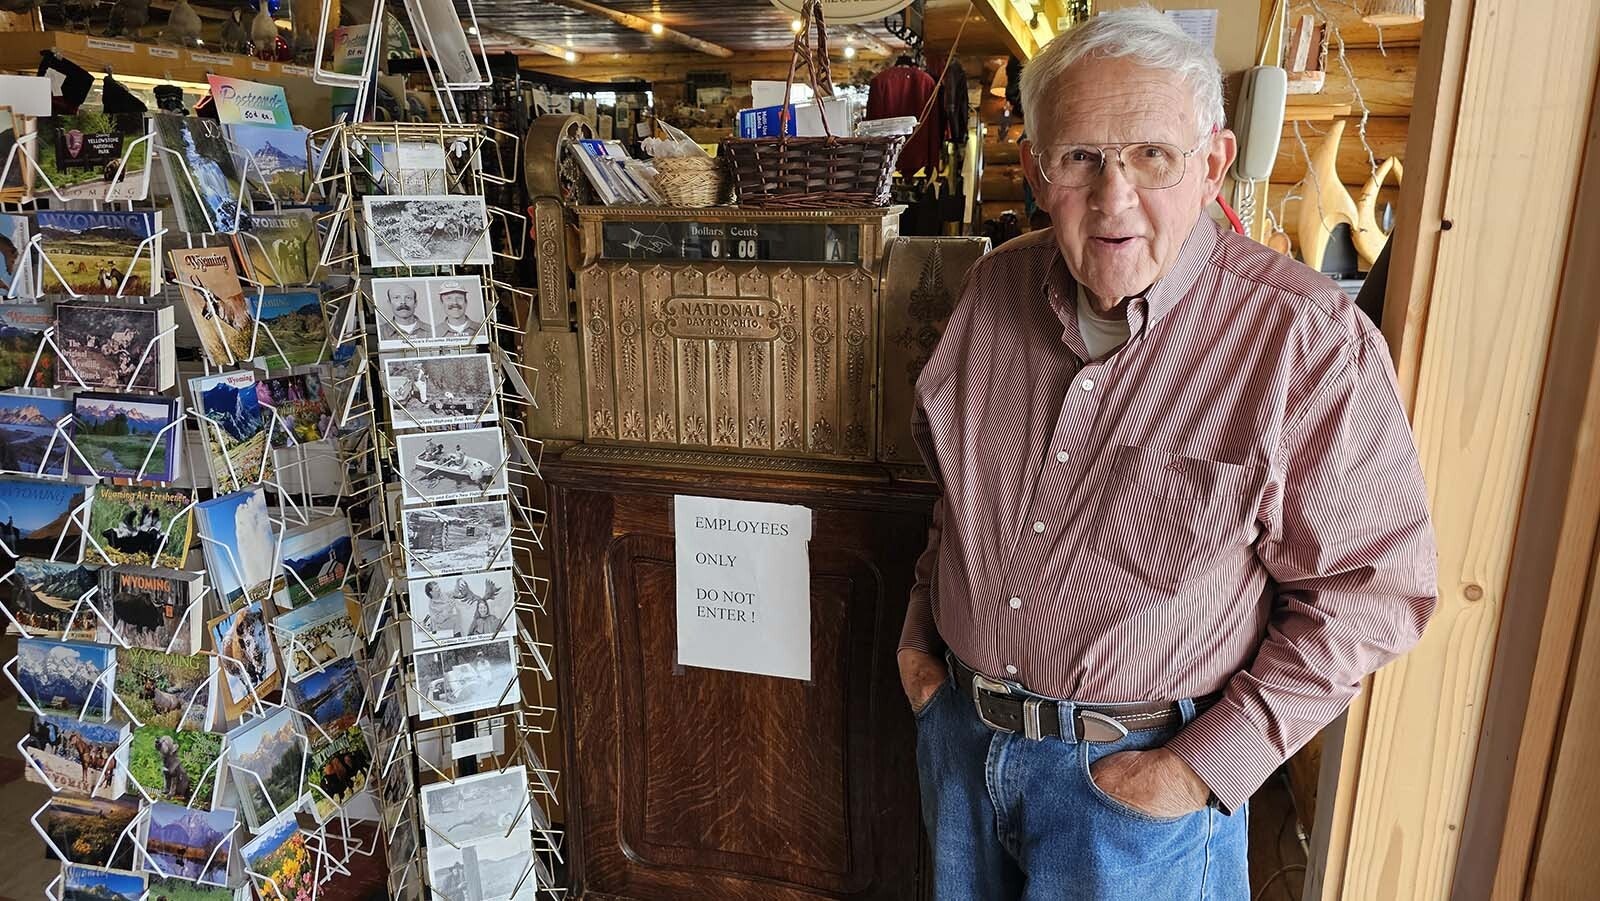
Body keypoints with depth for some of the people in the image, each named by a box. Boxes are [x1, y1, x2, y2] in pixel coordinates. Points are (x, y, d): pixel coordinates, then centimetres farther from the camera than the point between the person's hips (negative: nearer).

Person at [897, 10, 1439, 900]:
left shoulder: (1310, 343, -20)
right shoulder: (998, 286, -4)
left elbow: (1373, 587, -14)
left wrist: (1209, 766, -16)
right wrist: (922, 626, 6)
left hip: (1136, 771, -5)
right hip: (958, 722, 5)